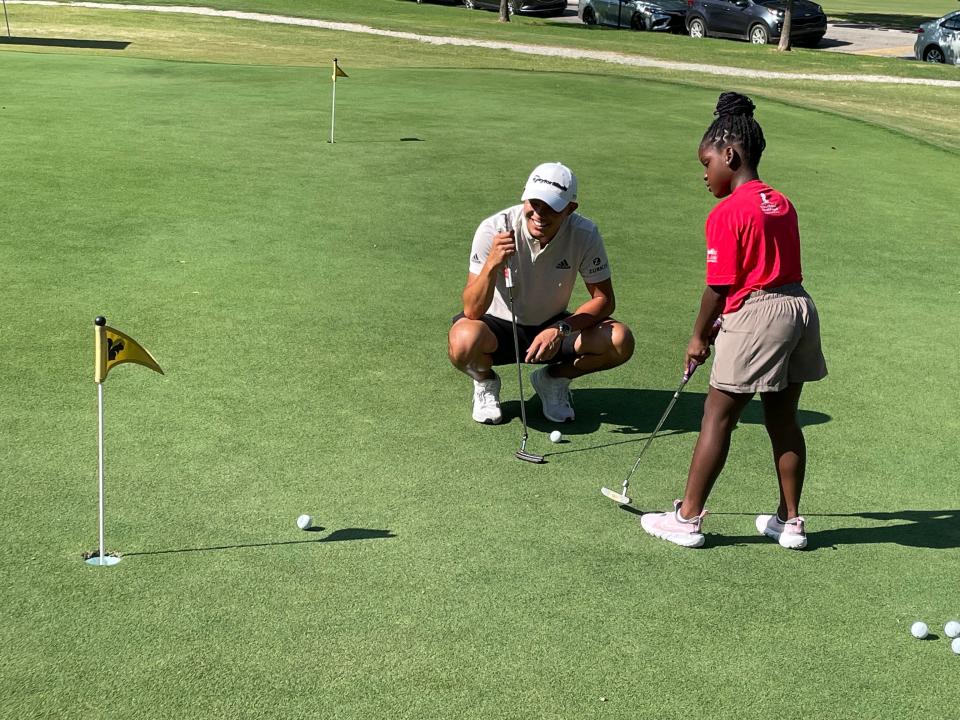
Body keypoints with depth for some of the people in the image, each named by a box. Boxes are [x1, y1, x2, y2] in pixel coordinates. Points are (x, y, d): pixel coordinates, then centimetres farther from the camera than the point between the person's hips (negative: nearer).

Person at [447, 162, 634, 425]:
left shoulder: (584, 234, -19)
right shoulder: (494, 229, -24)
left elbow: (604, 300, -11)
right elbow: (472, 310, -28)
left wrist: (561, 329, -28)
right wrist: (492, 265, -46)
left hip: (553, 327, 2)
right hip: (499, 325, -2)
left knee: (620, 341, -24)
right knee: (464, 342, -37)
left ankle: (553, 378, 7)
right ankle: (485, 381, 2)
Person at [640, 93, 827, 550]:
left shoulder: (727, 213, -11)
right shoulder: (782, 204, 13)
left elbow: (719, 286, -12)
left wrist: (699, 336, 1)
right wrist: (722, 323, 16)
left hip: (756, 316, -8)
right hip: (800, 307, 8)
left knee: (718, 417, 1)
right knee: (783, 418, 16)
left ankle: (688, 518, 8)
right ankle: (790, 521, 24)